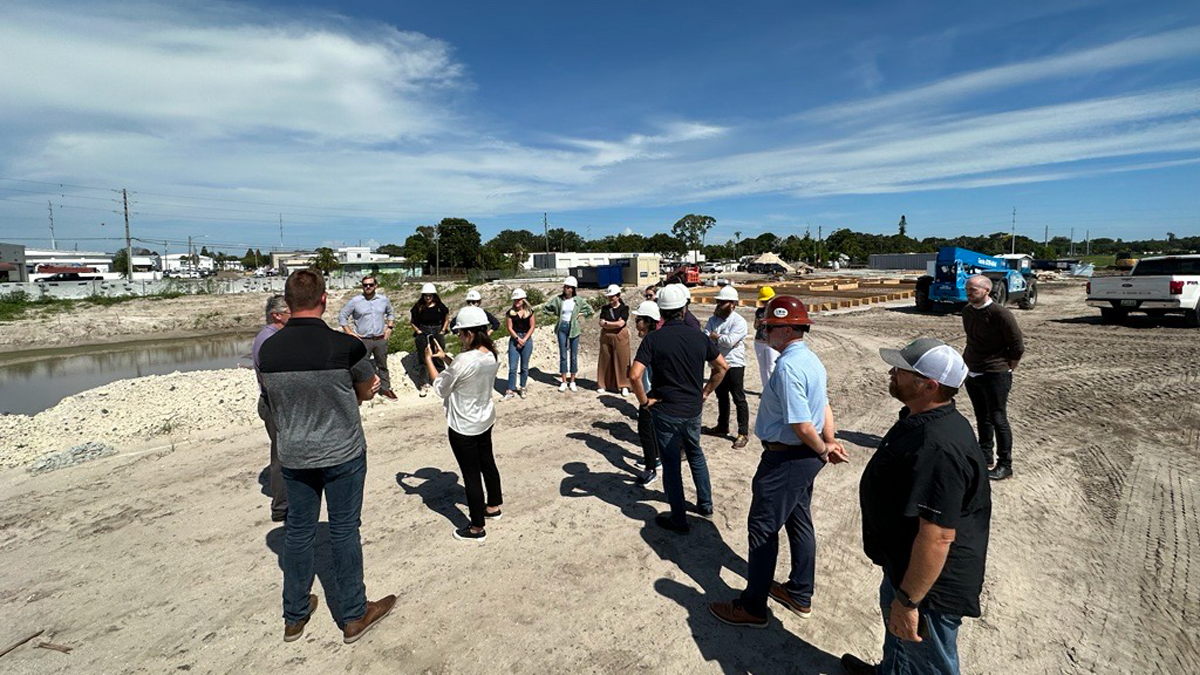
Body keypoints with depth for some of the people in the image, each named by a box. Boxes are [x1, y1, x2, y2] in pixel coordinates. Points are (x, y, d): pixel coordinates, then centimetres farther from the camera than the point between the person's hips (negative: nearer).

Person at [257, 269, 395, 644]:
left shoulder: (268, 349, -7)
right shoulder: (345, 345, -19)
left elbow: (275, 400, 7)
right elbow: (368, 390, -3)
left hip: (293, 455, 4)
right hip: (342, 454, -3)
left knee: (298, 532, 17)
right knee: (344, 532, 9)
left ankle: (294, 616, 34)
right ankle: (353, 616, 25)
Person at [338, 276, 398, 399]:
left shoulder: (384, 300, 4)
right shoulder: (355, 301, -5)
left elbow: (391, 313, 22)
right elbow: (342, 316, 1)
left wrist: (389, 328, 9)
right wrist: (350, 333, -5)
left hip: (381, 339, 3)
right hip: (363, 341, -3)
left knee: (382, 365, 13)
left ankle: (385, 388, 26)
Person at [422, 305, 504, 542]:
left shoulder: (464, 359, -29)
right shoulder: (491, 355, -4)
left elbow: (440, 388, -14)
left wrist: (429, 360, -3)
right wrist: (446, 358, 8)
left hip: (463, 428, -8)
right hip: (485, 421, 8)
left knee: (471, 475, 5)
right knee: (487, 463, 24)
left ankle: (476, 528, 19)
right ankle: (493, 506, 44)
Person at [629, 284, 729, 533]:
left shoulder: (653, 339, -14)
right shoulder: (698, 336, -3)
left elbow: (634, 375, -24)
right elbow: (722, 367, 4)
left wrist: (644, 400, -9)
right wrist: (705, 392, 12)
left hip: (666, 411, -4)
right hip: (693, 409, 4)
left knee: (671, 463, 9)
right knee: (695, 453, 27)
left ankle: (678, 520, 19)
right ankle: (705, 504, 36)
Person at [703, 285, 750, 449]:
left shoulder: (739, 321, -14)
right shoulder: (713, 319, 5)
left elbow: (729, 341, -24)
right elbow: (704, 337, -6)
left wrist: (714, 336, -9)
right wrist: (722, 340, -20)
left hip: (734, 366, -7)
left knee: (739, 400, 0)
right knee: (721, 398, 20)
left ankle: (743, 433, 8)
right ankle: (722, 427, 35)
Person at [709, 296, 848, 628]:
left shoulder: (788, 366, -26)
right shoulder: (811, 358, 7)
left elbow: (802, 425, -26)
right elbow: (824, 407, 11)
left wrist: (823, 449, -10)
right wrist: (829, 442, 5)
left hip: (785, 459, -10)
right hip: (805, 456, 10)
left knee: (763, 528, 3)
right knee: (799, 522, 21)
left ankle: (752, 607, 17)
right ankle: (800, 595, 39)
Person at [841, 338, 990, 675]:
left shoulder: (937, 450, -36)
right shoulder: (922, 418, -1)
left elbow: (938, 537, -35)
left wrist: (908, 601, -27)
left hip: (930, 582, -10)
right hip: (902, 562, 10)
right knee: (896, 632, 33)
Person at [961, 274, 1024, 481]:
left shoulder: (1000, 314, -17)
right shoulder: (967, 311, 5)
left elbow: (1018, 347, -11)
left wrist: (1006, 371, -5)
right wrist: (968, 361, 13)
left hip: (995, 375, -7)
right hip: (971, 374, 7)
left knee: (998, 420, -2)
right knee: (982, 417, 17)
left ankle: (1004, 466, 8)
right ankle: (985, 454, 31)